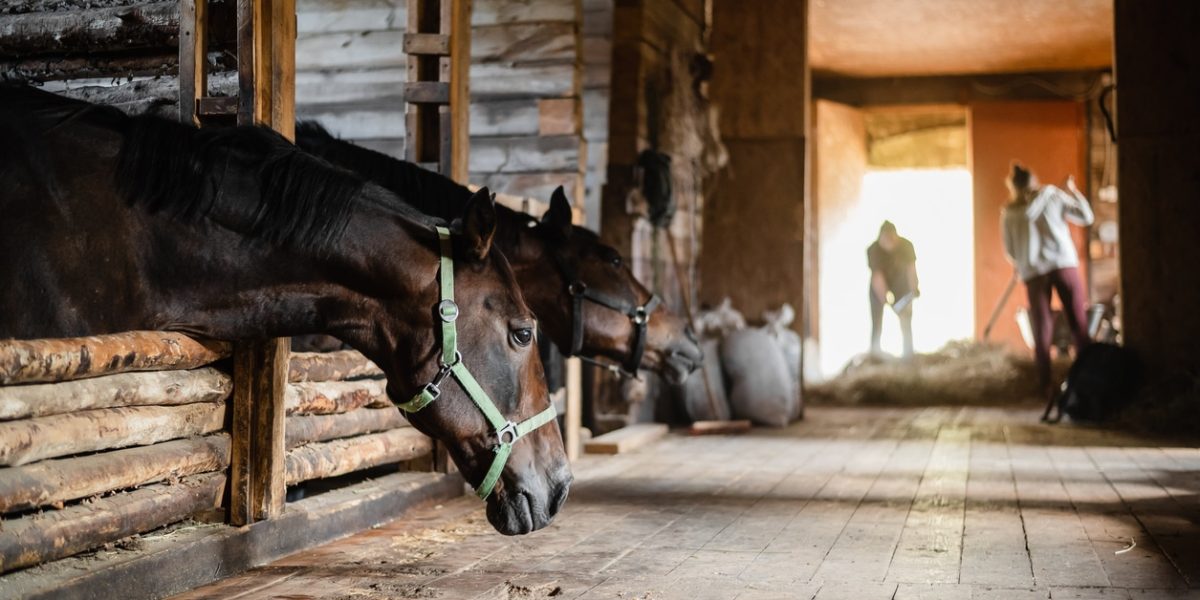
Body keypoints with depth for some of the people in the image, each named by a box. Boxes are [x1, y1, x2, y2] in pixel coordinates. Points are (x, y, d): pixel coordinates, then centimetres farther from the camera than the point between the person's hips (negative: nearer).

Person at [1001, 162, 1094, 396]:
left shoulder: (1009, 212, 9)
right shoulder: (1052, 194, 8)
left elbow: (1010, 251, 11)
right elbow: (1086, 217, 8)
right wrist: (1073, 191, 20)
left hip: (1033, 271, 0)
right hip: (1063, 264, 0)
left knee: (1042, 330, 4)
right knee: (1078, 323, 5)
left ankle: (1046, 385, 0)